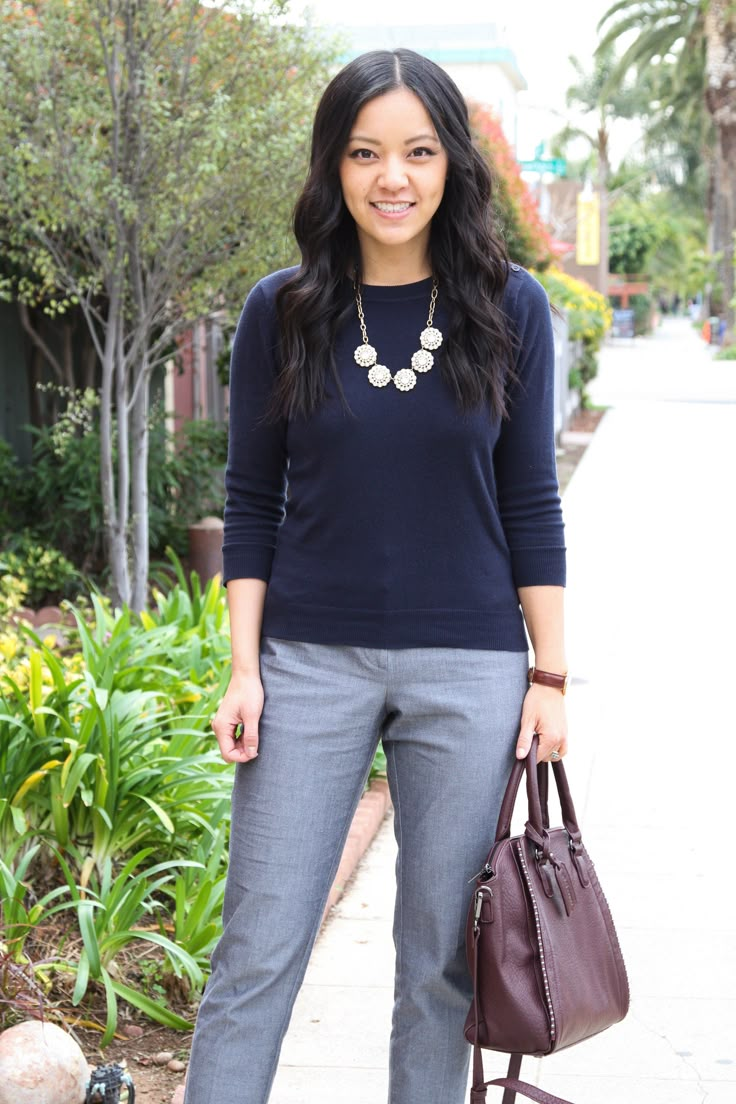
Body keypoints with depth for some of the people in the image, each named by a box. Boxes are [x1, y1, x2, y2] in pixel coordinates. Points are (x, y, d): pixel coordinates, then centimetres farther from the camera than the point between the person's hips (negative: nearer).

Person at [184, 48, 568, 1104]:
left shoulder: (509, 308, 1)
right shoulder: (281, 312, 1)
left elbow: (530, 504, 4)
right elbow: (252, 503, 4)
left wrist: (550, 676, 1)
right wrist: (244, 669, -2)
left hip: (467, 669, 0)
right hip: (310, 662, 0)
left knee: (442, 957, 8)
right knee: (257, 950, 2)